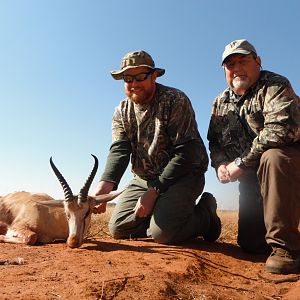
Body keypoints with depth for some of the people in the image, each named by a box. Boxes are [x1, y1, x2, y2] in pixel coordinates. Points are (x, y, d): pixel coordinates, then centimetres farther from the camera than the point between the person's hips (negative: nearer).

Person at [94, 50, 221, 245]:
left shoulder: (175, 100, -13)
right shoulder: (122, 112, 4)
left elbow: (185, 152, -20)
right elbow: (119, 150, -10)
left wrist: (154, 191, -25)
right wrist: (106, 184, -32)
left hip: (183, 175, -6)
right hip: (144, 179, 6)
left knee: (162, 232, -24)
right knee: (118, 229, -3)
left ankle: (205, 214, 5)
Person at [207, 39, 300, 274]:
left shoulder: (275, 86, -12)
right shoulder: (221, 102, 10)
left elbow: (280, 130, -29)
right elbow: (214, 140, 11)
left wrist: (241, 163, -25)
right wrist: (220, 164, -11)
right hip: (253, 178, 6)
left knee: (273, 157, -41)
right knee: (250, 243, 1)